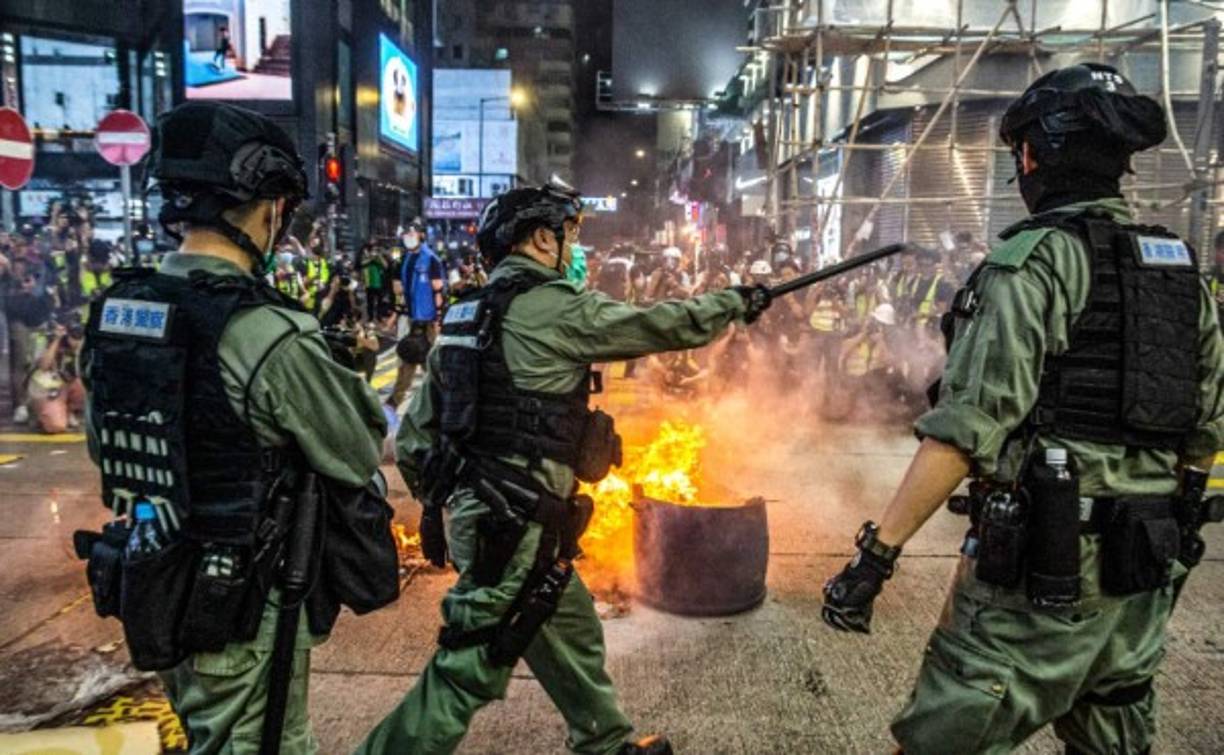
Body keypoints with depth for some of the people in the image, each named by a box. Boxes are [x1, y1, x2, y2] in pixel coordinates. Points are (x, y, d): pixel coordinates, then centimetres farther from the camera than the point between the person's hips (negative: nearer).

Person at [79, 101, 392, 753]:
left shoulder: (113, 311, -2)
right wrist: (343, 382, 5)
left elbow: (104, 446, 12)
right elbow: (361, 459, -13)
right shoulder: (268, 334, -25)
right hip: (241, 603, -7)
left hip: (150, 586, 7)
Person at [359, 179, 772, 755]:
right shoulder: (556, 307, -13)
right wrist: (736, 301, 12)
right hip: (514, 524, -10)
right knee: (468, 672, 1)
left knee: (573, 635, 22)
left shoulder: (467, 315, 11)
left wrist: (437, 503, 23)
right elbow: (665, 326, -4)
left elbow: (414, 433, 14)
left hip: (476, 509, 10)